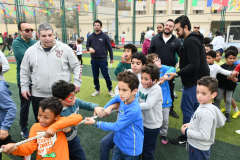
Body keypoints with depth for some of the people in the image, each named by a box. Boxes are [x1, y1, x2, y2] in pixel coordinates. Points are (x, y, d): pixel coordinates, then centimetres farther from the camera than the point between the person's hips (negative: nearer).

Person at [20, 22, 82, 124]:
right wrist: (24, 87, 9)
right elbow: (24, 71, 14)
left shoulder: (65, 48, -2)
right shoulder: (30, 51, 5)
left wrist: (77, 82, -4)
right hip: (39, 96, 2)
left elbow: (76, 66, 4)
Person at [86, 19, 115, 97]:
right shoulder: (90, 36, 4)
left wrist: (111, 58, 3)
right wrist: (89, 48, -13)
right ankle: (97, 90, 29)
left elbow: (109, 47, 1)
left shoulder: (105, 36, -4)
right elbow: (87, 46, 12)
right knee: (95, 76, 12)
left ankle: (110, 90, 18)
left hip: (103, 60, -3)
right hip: (94, 60, 4)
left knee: (106, 76, 0)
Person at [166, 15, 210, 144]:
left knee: (186, 107, -2)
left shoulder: (190, 41, -20)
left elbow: (194, 65, -27)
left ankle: (185, 137, 12)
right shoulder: (194, 39, 13)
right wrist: (182, 63, 12)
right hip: (198, 79, 11)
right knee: (194, 106, 19)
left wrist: (177, 73, -28)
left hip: (193, 81, -11)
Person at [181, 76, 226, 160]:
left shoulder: (206, 112, -31)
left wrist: (186, 132, -19)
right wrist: (190, 125, 4)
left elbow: (204, 136, -30)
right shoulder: (203, 105, -4)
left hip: (199, 149, -8)